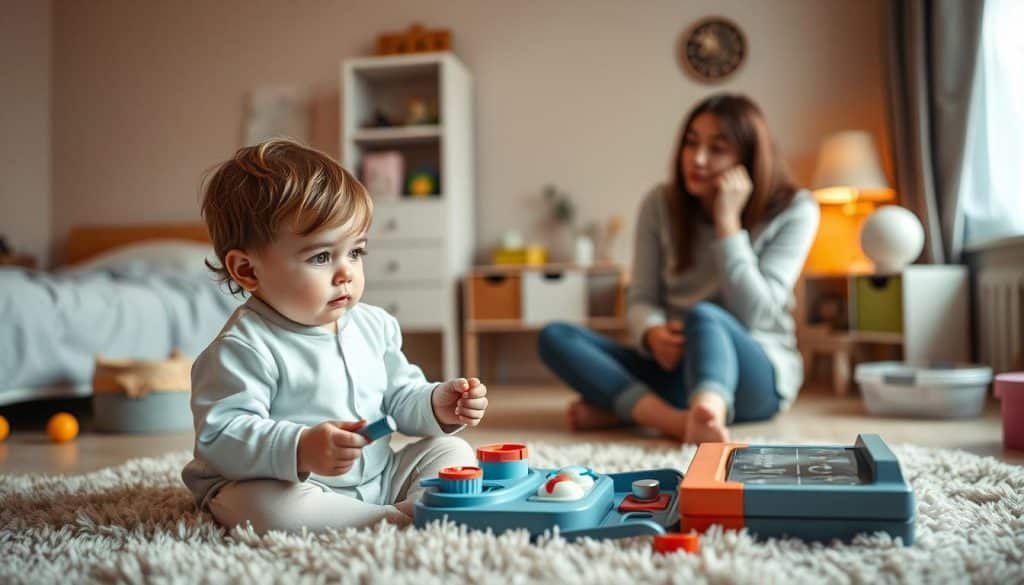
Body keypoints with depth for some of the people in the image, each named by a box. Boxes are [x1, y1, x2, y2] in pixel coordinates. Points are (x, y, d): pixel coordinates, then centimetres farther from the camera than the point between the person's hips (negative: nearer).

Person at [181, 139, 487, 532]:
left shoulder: (374, 325, 6)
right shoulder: (244, 348, -17)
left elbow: (400, 398, 18)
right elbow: (219, 436, -24)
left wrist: (437, 406, -4)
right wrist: (299, 449, -38)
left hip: (379, 478, 7)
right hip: (285, 485, -6)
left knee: (454, 451, 3)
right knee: (267, 506, -37)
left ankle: (415, 509, -24)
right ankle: (398, 521, -24)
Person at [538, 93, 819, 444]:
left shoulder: (793, 211, -5)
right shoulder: (661, 204, 4)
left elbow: (753, 315, -13)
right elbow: (640, 300, 1)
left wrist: (727, 221, -18)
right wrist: (652, 333, -23)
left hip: (755, 376, -3)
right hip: (674, 367, 4)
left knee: (704, 316, -37)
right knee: (554, 337, -20)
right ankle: (680, 421, -37)